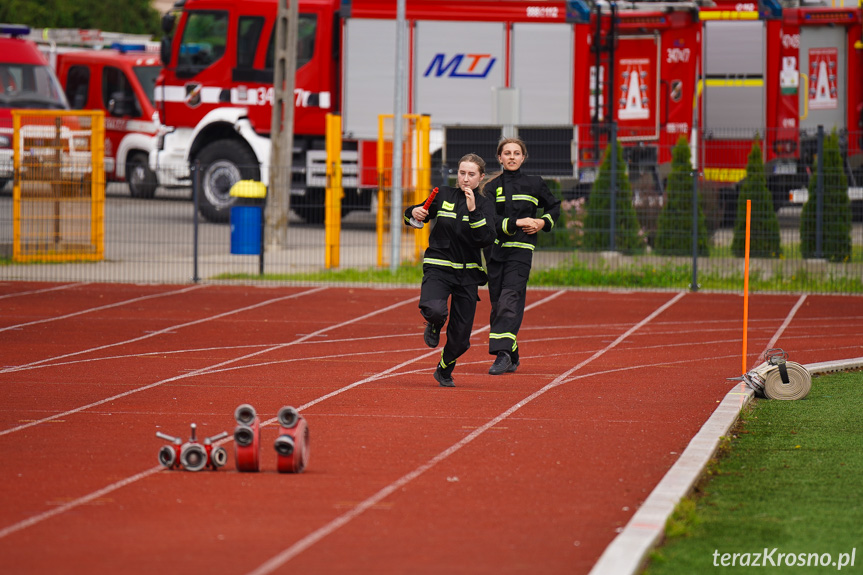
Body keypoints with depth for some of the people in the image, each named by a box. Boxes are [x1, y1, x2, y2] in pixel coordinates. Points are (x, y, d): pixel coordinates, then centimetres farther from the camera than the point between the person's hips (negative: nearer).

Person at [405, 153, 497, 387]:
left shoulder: (485, 205, 1)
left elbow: (486, 239, -15)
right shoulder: (443, 195, 3)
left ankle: (444, 370, 34)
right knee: (434, 309, -33)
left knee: (460, 337, 2)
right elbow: (414, 216, 15)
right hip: (438, 267, -1)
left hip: (467, 273, 1)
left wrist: (473, 210, -25)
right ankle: (434, 325, 7)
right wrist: (414, 213, -9)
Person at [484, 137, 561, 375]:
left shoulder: (534, 184, 8)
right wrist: (517, 223, -16)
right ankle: (511, 358, 15)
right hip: (496, 249, 2)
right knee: (497, 303, 3)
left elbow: (553, 207, 22)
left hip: (521, 249, -2)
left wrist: (543, 223, 3)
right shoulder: (492, 186, 5)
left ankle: (503, 352, -26)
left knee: (510, 299, -17)